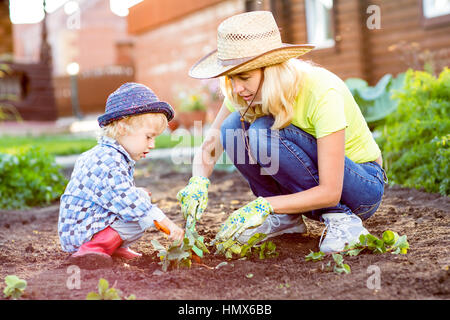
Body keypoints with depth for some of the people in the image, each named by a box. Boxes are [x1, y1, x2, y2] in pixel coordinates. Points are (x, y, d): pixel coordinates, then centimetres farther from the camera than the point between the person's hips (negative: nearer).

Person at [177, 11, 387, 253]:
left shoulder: (321, 92, -30)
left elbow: (329, 192, -30)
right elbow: (209, 147, -5)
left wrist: (263, 206, -35)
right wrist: (199, 181, -26)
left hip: (364, 188, -6)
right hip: (310, 187, 6)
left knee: (264, 133, -29)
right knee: (234, 127, -16)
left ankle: (341, 219, -15)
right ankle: (287, 219, -3)